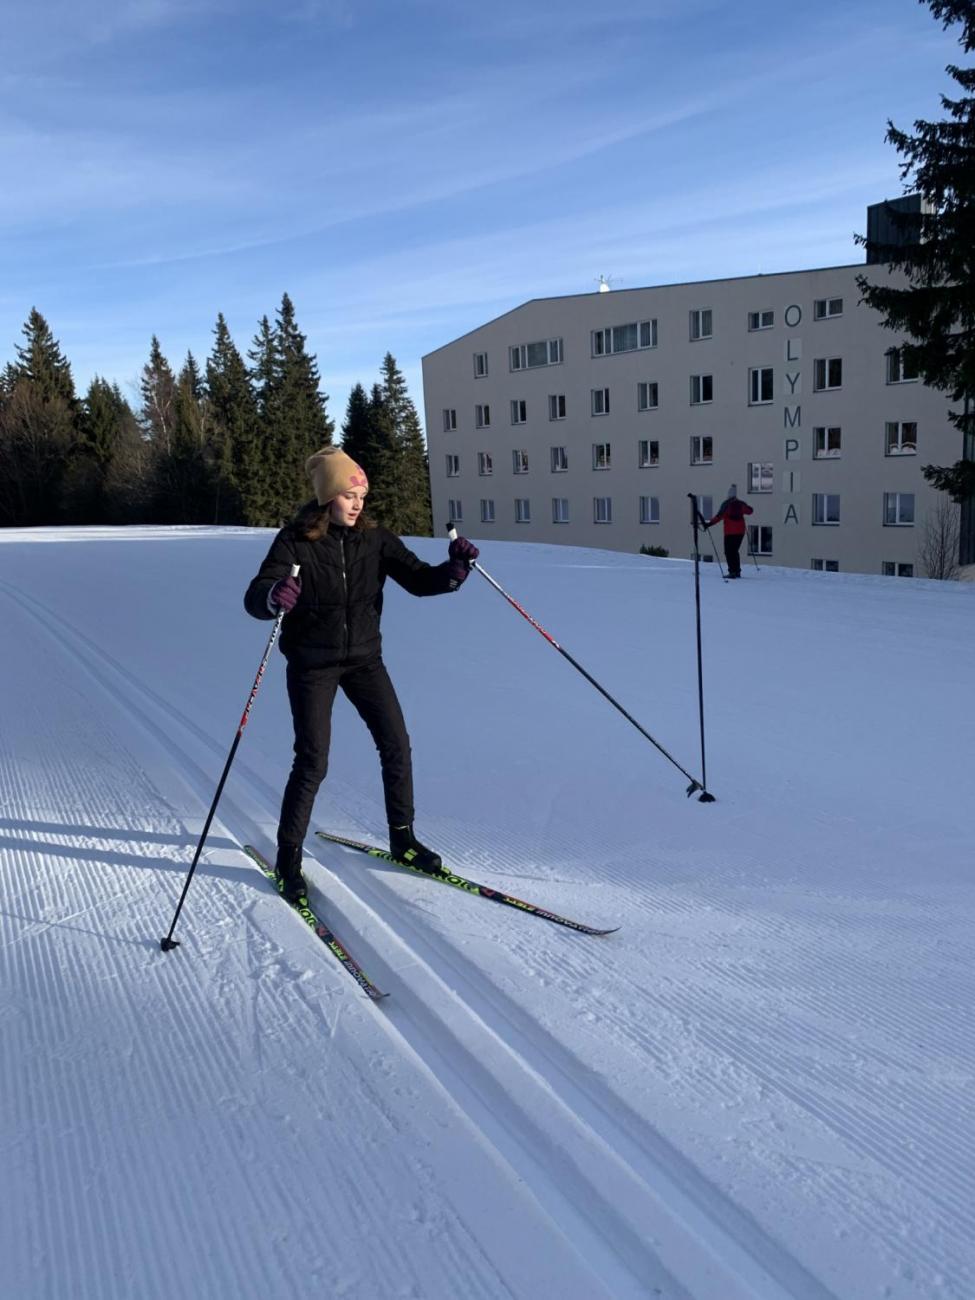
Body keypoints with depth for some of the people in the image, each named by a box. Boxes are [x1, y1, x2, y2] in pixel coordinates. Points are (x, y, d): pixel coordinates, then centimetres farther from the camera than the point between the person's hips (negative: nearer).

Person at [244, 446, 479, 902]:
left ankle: (403, 838, 22)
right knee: (312, 761, -5)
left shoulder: (375, 539, -3)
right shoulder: (295, 541, -13)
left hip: (364, 658, 4)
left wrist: (453, 569, -26)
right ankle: (288, 856, 14)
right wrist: (273, 597, -46)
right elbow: (254, 597, -21)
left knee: (397, 747, 3)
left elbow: (418, 580, -5)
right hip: (312, 664, -4)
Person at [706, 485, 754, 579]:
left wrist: (709, 523, -15)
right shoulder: (741, 504, 5)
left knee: (729, 552, -1)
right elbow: (750, 511, 21)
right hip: (740, 531, 5)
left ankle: (732, 571, -10)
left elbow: (719, 516, -17)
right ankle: (737, 571, 15)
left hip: (730, 532, -5)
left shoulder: (726, 504, -9)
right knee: (735, 551, 16)